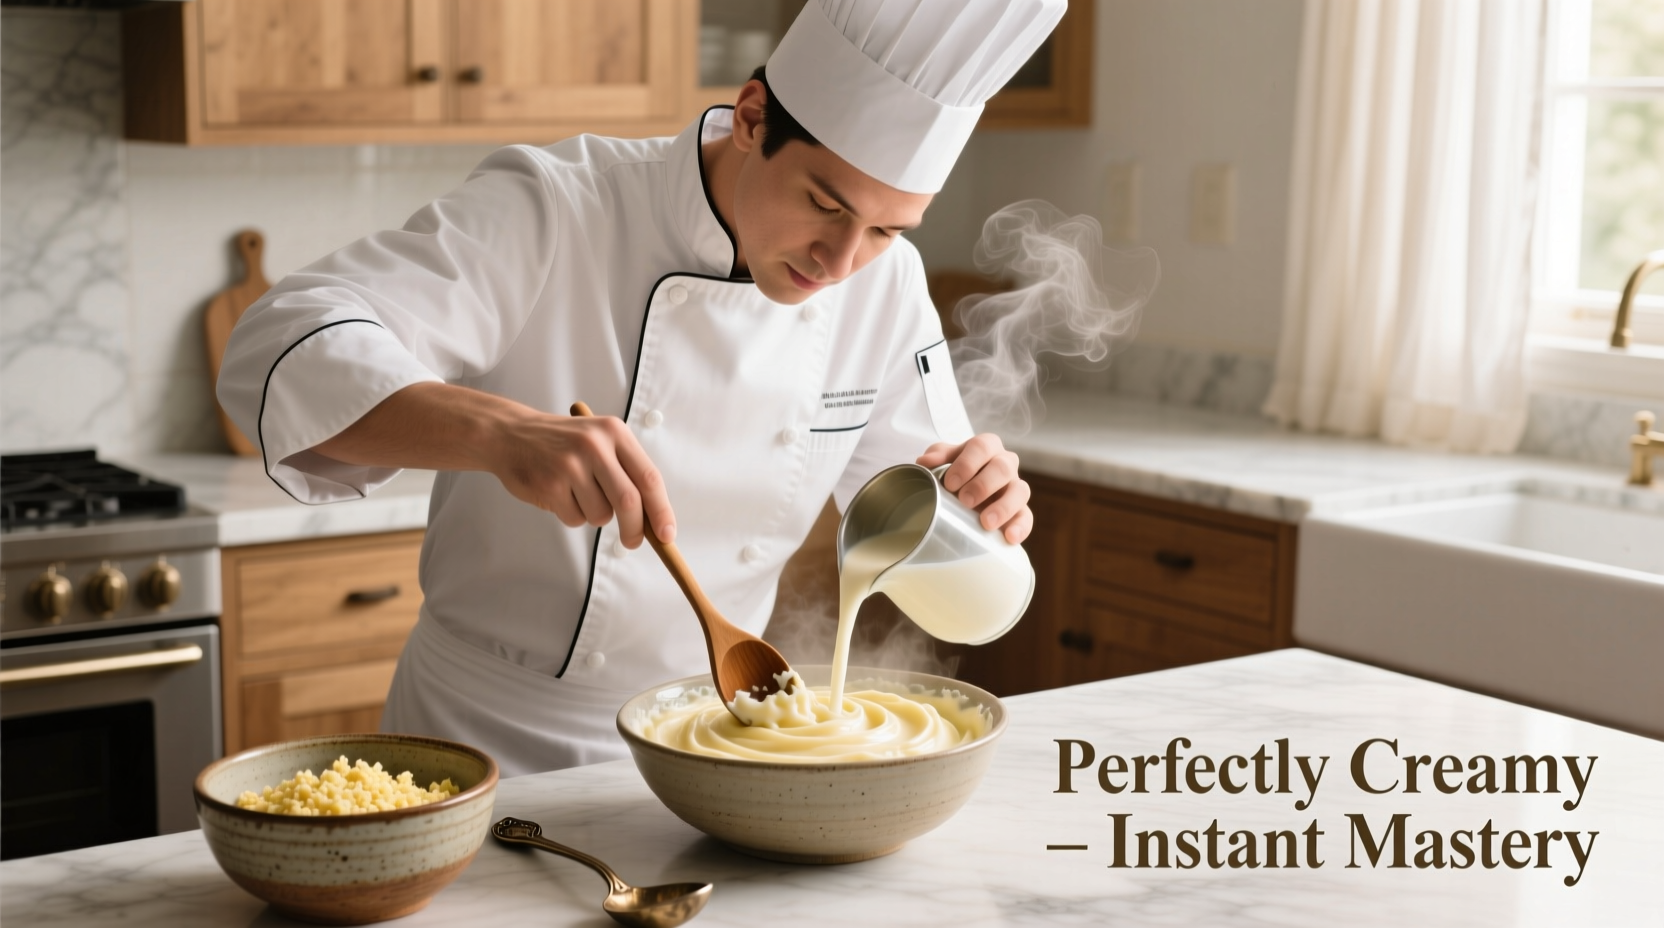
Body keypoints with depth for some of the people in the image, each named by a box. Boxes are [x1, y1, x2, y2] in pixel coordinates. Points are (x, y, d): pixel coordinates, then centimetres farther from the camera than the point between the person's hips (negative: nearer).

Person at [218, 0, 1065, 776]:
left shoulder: (886, 282, -1)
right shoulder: (551, 211, -15)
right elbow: (280, 353, -25)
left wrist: (974, 510, -16)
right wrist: (499, 431, -41)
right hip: (487, 743, -3)